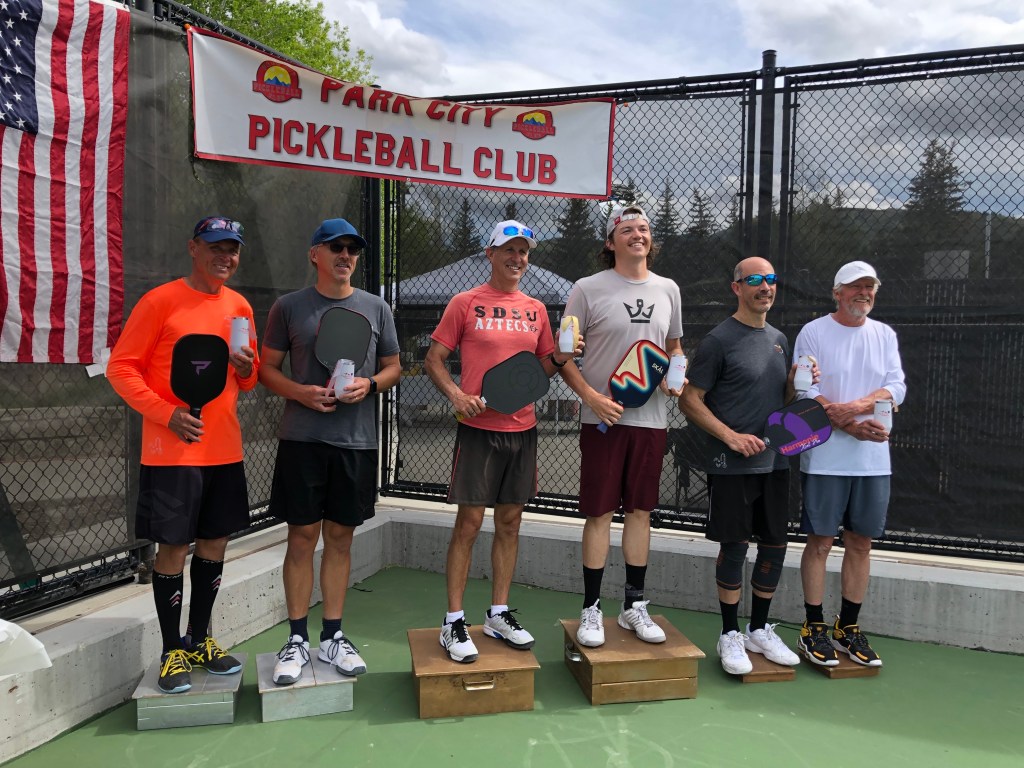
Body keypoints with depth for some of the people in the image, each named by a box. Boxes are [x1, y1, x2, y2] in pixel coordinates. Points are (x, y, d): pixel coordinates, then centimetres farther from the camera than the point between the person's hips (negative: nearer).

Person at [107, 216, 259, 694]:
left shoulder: (239, 307, 10)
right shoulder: (161, 301, -6)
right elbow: (121, 368, -7)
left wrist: (246, 369, -5)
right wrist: (167, 413, -18)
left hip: (225, 450, 6)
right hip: (173, 450, -5)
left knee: (216, 541, 12)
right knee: (173, 546, 2)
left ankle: (200, 639, 28)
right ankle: (173, 650, 18)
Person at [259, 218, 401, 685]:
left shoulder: (376, 308, 8)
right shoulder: (289, 307, 4)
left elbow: (393, 367, 13)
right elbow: (267, 368, 6)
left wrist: (369, 385, -8)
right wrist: (301, 392, -13)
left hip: (356, 441, 2)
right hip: (301, 439, -1)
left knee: (340, 538, 10)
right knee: (302, 537, 3)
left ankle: (333, 637, 22)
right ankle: (297, 640, 17)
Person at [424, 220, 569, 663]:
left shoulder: (536, 310, 12)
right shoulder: (465, 303, 0)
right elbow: (433, 360, 0)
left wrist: (560, 356, -3)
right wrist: (456, 394, -17)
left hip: (523, 430, 5)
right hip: (478, 428, -4)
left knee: (510, 522, 10)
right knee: (469, 522, -3)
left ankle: (499, 614, 23)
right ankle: (454, 622, 9)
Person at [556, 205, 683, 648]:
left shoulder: (668, 290, 11)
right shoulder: (588, 289, -3)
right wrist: (590, 396, -16)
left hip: (651, 418, 4)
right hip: (603, 418, -4)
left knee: (640, 511, 12)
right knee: (599, 513, 1)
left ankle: (634, 605, 25)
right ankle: (591, 609, 15)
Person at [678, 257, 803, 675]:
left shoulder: (779, 339, 14)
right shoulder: (719, 339, -7)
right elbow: (690, 401, -10)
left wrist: (796, 382, 0)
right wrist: (731, 436, -19)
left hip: (775, 463, 7)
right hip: (731, 465, -7)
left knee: (775, 546, 11)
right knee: (734, 546, 1)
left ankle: (759, 630, 27)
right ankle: (730, 635, 16)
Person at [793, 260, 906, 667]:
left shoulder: (885, 335, 12)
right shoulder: (813, 333, -2)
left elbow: (897, 388, 0)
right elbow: (805, 393, -9)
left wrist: (854, 407, -18)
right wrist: (853, 428, -17)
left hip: (873, 461, 4)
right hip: (825, 458, -4)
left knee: (861, 542, 9)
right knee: (820, 541, 1)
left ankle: (848, 627, 22)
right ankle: (814, 628, 14)